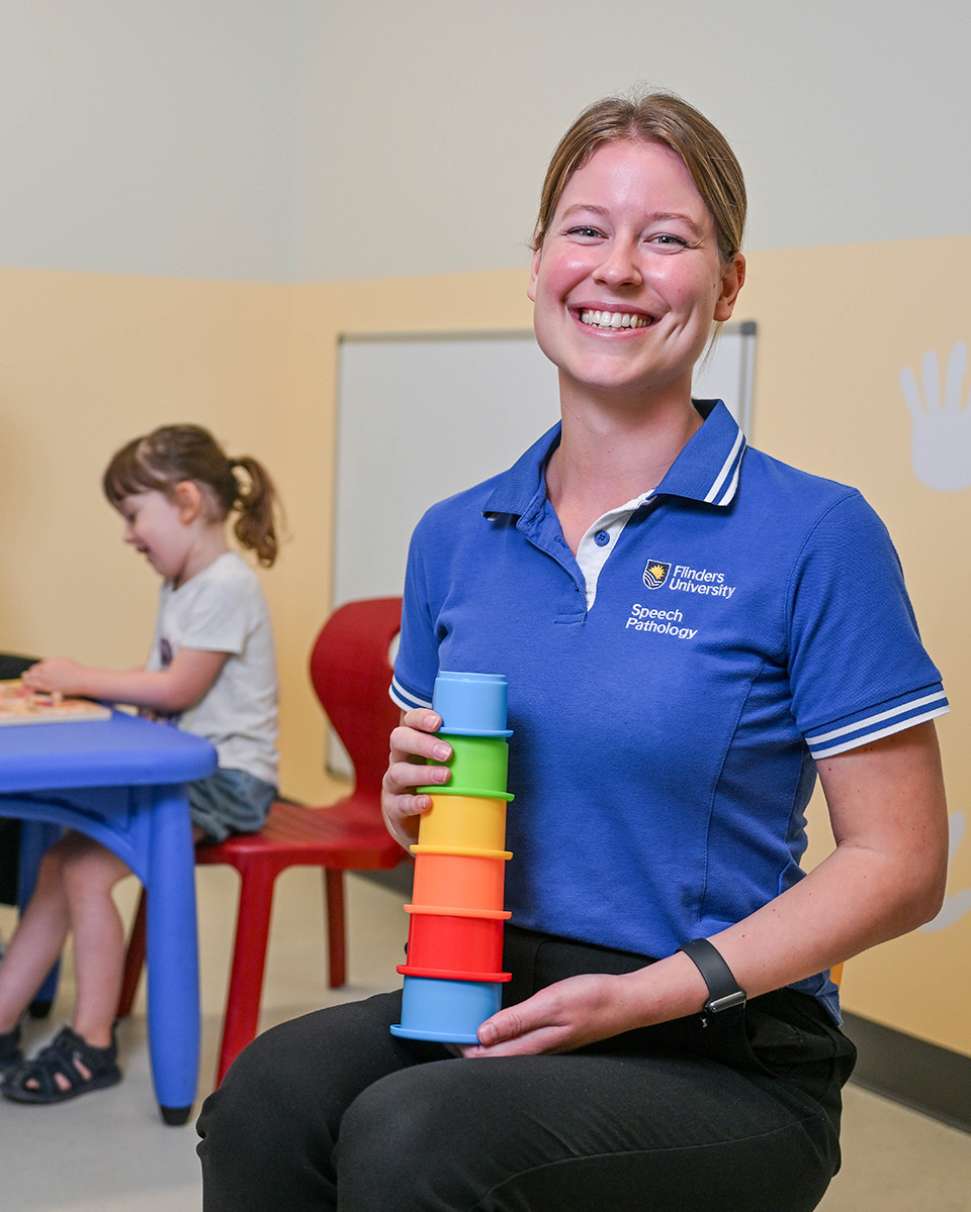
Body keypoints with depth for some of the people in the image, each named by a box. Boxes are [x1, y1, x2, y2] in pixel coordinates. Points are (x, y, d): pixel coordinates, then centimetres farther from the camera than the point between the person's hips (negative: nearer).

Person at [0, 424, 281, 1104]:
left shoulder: (226, 585, -15)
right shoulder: (183, 585, 17)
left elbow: (178, 689, -18)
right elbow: (165, 688, 14)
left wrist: (84, 680, -9)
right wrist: (80, 686, 1)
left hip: (230, 779, -9)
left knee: (87, 870, -20)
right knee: (59, 864, 0)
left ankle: (93, 1046, -8)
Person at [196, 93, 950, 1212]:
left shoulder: (816, 535, -7)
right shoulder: (454, 539, 9)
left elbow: (899, 864, -7)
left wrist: (653, 993, -16)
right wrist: (413, 796, -4)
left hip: (724, 1049, -4)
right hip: (482, 997, 4)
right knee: (268, 1092, -27)